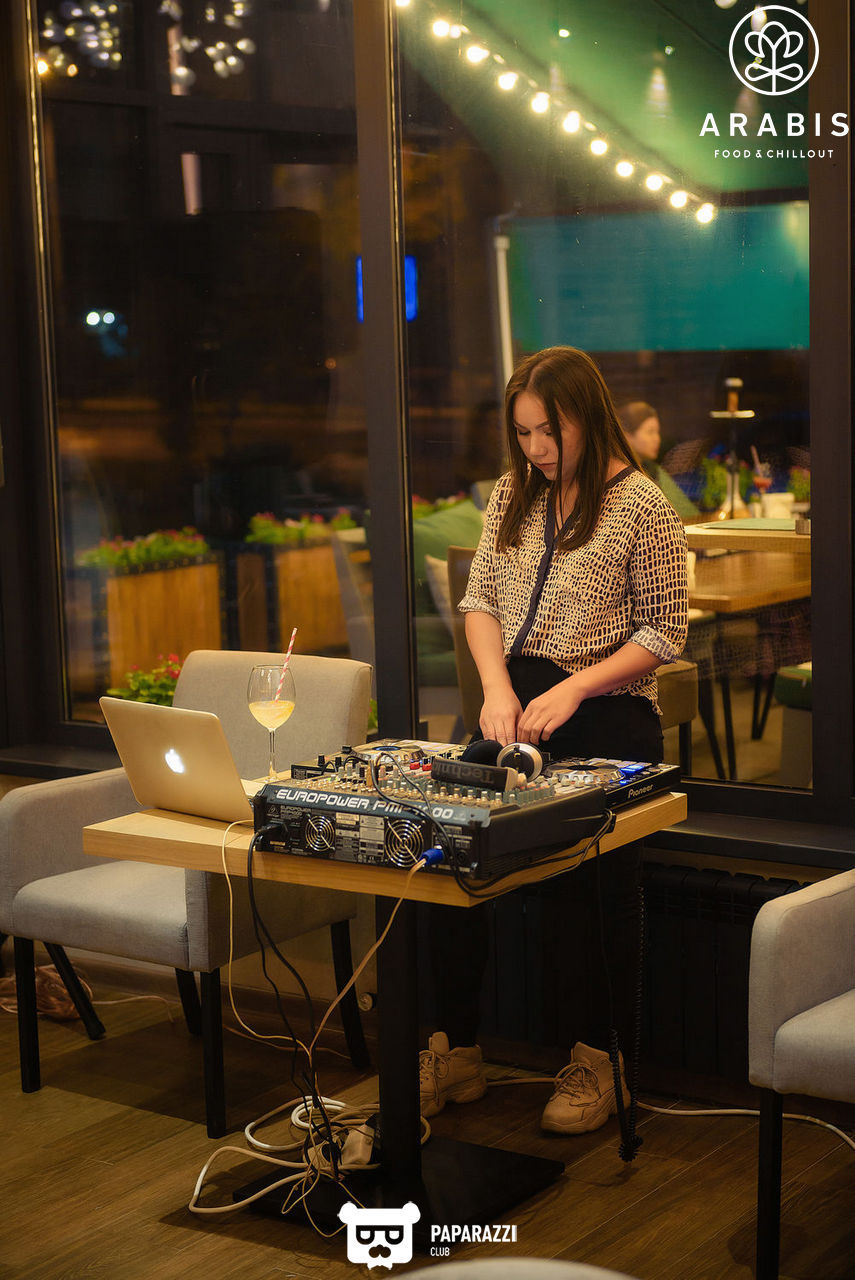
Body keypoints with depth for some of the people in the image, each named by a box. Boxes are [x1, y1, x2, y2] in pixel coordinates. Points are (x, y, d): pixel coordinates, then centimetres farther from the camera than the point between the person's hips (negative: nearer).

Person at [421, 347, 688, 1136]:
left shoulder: (641, 505, -5)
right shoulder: (515, 495, 14)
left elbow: (664, 633, -6)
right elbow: (480, 600, 15)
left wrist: (571, 689, -16)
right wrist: (498, 687, -3)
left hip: (603, 714, -5)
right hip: (514, 698, 5)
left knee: (593, 882, -15)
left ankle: (596, 1062, 5)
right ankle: (457, 1051, -2)